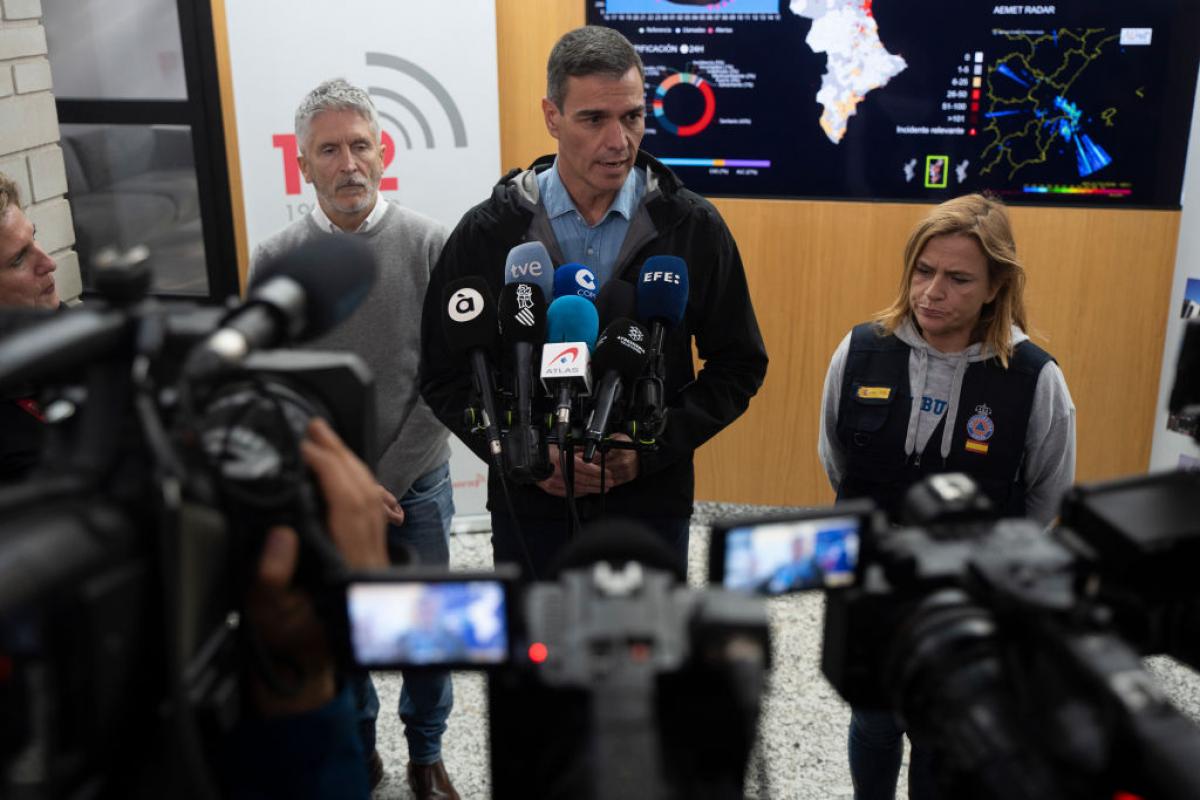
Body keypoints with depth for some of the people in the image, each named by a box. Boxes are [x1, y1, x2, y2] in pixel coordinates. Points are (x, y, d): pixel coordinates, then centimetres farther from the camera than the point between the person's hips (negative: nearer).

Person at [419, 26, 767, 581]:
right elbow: (445, 375, -1)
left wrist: (654, 445, -12)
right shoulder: (487, 232, -6)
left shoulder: (693, 227, -5)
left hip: (651, 502, 0)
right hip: (531, 506, 0)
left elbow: (739, 365, 1)